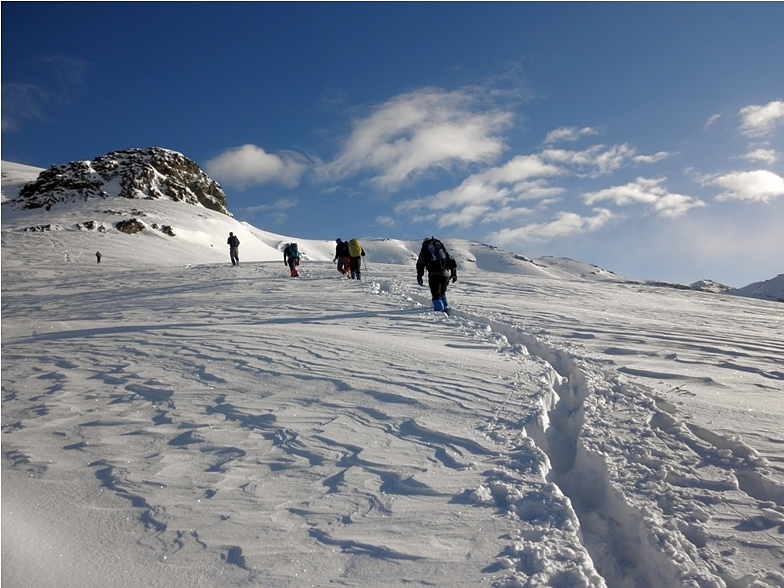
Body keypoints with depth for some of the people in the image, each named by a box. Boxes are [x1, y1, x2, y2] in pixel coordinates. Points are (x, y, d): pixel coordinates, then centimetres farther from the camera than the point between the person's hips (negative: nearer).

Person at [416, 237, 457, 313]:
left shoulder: (424, 249, 17)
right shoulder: (441, 247, 25)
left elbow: (420, 264, 5)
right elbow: (452, 261, 23)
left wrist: (419, 277, 5)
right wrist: (454, 273, 27)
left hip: (434, 274, -3)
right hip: (445, 273, 3)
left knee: (436, 295, 2)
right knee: (442, 293, 25)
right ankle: (446, 309, 22)